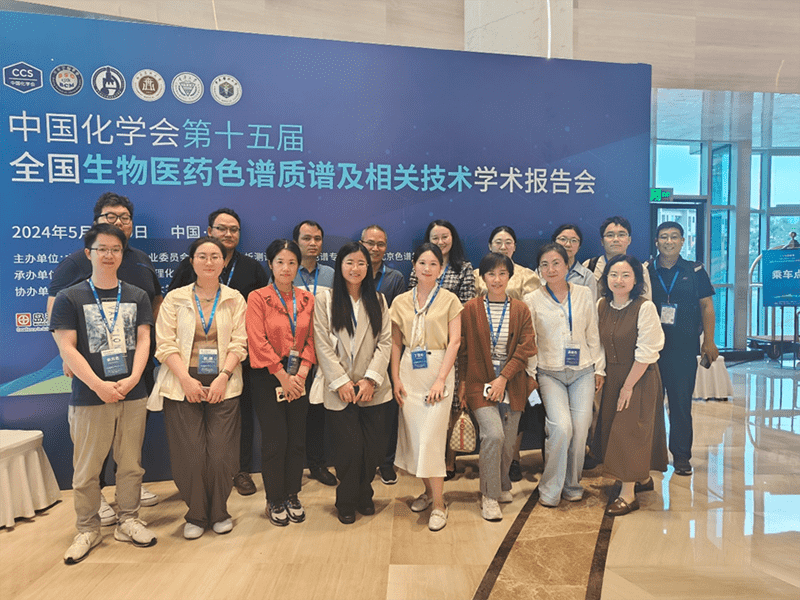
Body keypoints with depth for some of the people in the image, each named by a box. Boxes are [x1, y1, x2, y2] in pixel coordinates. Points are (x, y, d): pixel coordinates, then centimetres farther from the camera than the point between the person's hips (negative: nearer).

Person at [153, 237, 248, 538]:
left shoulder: (235, 299, 8)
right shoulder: (175, 298, 7)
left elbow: (239, 343, 2)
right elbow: (165, 344, 0)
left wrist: (223, 376, -11)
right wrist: (187, 380, -10)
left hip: (223, 386, 0)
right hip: (183, 386, 0)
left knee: (221, 454, -2)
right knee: (190, 454, -1)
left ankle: (219, 513, 21)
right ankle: (196, 515, 20)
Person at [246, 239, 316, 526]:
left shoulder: (307, 299, 8)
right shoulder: (258, 298, -5)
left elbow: (311, 339, 6)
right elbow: (258, 342, -11)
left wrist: (301, 373, -7)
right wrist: (283, 377, -12)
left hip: (298, 377, 4)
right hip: (268, 378, -4)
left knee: (297, 439, 8)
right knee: (275, 440, 1)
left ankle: (292, 497, 25)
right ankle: (275, 500, 19)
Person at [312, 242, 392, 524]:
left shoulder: (378, 301, 11)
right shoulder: (325, 300, 2)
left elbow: (385, 342, 4)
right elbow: (322, 345, -3)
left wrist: (371, 379, -7)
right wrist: (341, 381, -9)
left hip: (372, 387, 3)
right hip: (339, 388, -2)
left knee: (375, 447, 2)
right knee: (349, 447, -2)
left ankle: (364, 495, 28)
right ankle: (347, 502, 22)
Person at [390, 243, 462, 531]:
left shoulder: (449, 300, 0)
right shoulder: (400, 301, 9)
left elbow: (454, 342, -5)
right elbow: (396, 343, 10)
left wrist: (441, 379, -13)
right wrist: (395, 378, 2)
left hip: (437, 370, -3)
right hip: (409, 372, 4)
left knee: (431, 437, -7)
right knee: (413, 435, 7)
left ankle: (439, 504, 4)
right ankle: (428, 490, 26)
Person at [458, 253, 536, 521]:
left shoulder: (520, 310, 6)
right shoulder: (471, 309, 2)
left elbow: (525, 349, 0)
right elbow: (463, 350, 6)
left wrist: (503, 378, -9)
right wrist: (463, 381, 0)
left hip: (512, 384, 2)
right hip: (480, 382, -2)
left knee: (508, 443, 5)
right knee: (494, 435, -19)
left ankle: (502, 485, 34)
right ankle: (489, 496, -1)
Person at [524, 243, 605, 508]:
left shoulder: (584, 294, 7)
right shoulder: (532, 300, 1)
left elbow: (593, 334, 11)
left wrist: (599, 367, 9)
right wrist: (530, 374, -2)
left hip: (583, 372, 2)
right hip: (550, 373, -2)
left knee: (580, 430, -5)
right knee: (561, 427, -18)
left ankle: (572, 485, 19)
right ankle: (550, 490, 0)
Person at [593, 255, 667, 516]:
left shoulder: (645, 307, -16)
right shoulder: (602, 306, 1)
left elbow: (646, 352, -17)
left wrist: (628, 386, -15)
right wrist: (602, 375, 4)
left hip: (640, 377, -6)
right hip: (612, 376, 6)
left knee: (629, 430, -5)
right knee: (612, 428, 11)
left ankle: (628, 494, 6)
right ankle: (643, 478, 33)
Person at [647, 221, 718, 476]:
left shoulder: (695, 271, 6)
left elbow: (706, 306, 7)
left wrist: (709, 341, 2)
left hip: (684, 347, 0)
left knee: (681, 402, 4)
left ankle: (681, 456, 16)